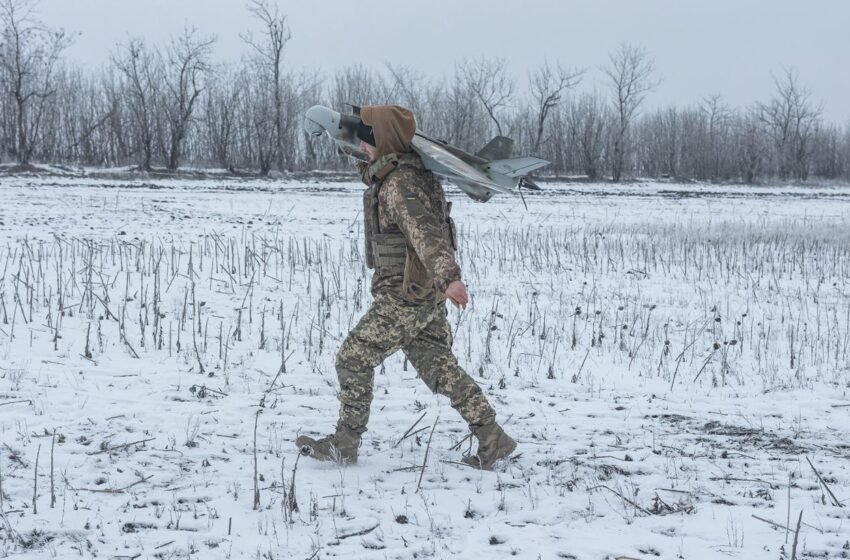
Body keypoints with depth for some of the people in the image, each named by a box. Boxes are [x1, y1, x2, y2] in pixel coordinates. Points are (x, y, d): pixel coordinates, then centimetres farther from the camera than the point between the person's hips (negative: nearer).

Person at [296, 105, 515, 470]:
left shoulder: (400, 185, -21)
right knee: (438, 367, 12)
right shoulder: (394, 173, 10)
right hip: (426, 294, 10)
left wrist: (448, 276, -49)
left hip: (406, 296, -10)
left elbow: (426, 232, -37)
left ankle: (344, 444, 10)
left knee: (354, 359, 0)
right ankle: (492, 439, 14)